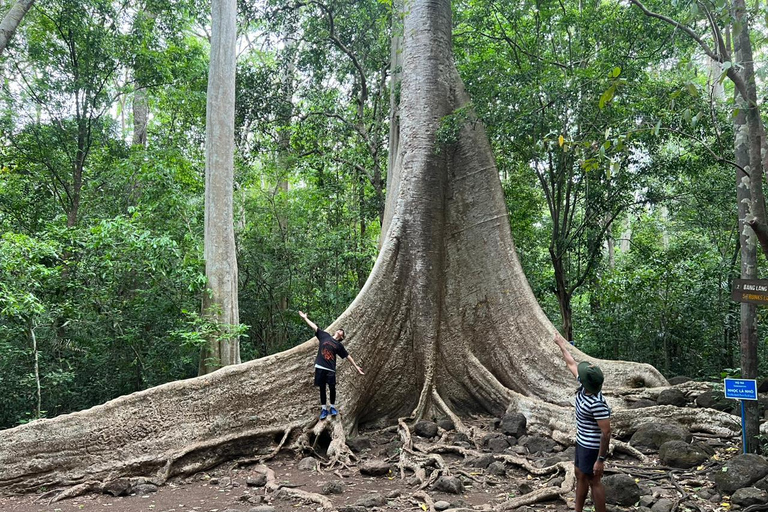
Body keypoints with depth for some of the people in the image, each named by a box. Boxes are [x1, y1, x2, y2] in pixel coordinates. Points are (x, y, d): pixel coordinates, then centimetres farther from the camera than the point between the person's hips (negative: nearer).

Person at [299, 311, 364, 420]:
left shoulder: (339, 345, 9)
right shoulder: (324, 336, 9)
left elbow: (348, 356, 11)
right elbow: (314, 327, 10)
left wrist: (356, 367, 8)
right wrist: (305, 318, 11)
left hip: (331, 369, 0)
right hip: (320, 367, 0)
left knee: (332, 388, -3)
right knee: (322, 388, 5)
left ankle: (333, 407, 17)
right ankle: (324, 409, 13)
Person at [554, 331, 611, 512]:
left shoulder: (597, 404, -31)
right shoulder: (585, 386, -8)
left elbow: (606, 433, -27)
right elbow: (571, 363, 8)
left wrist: (600, 460, -24)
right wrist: (561, 344, 19)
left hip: (592, 448, -10)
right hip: (582, 443, 10)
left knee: (594, 482, 5)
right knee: (580, 476, 21)